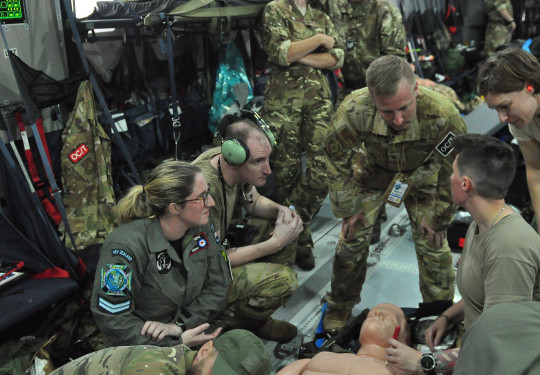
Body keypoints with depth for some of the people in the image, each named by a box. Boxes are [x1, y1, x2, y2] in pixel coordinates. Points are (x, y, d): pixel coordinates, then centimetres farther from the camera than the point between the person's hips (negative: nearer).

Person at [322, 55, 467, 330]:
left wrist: (437, 218, -9)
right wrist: (349, 207, -9)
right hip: (372, 173, 1)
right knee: (352, 239, 3)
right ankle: (339, 308, 28)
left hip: (421, 176, 0)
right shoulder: (353, 110, -37)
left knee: (432, 243, -1)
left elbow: (454, 173, -19)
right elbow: (337, 161, -16)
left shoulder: (442, 115, -39)